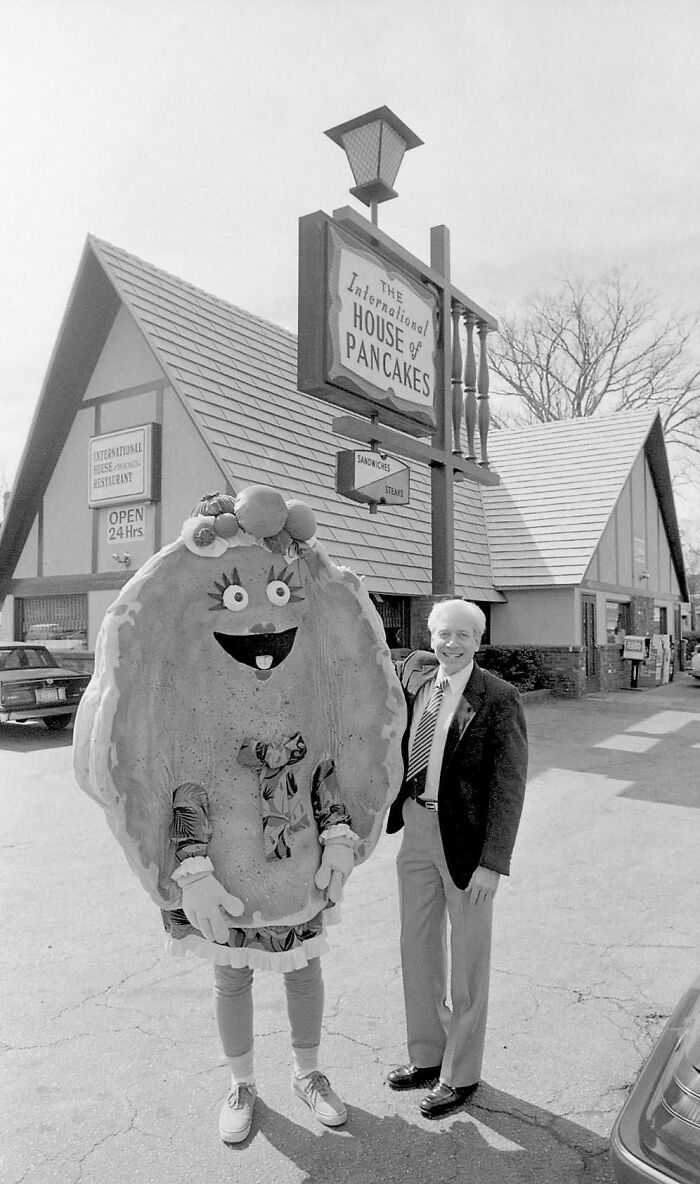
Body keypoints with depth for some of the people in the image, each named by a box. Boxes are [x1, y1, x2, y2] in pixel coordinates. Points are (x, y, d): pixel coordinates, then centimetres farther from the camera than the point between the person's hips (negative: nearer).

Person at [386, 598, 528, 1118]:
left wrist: (493, 863, -18)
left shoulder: (500, 700, -15)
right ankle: (428, 1055, 39)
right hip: (418, 827, 6)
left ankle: (461, 1073, 31)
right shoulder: (416, 670, 0)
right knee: (419, 945, 18)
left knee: (467, 956, 12)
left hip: (466, 838, -5)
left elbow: (508, 787, -15)